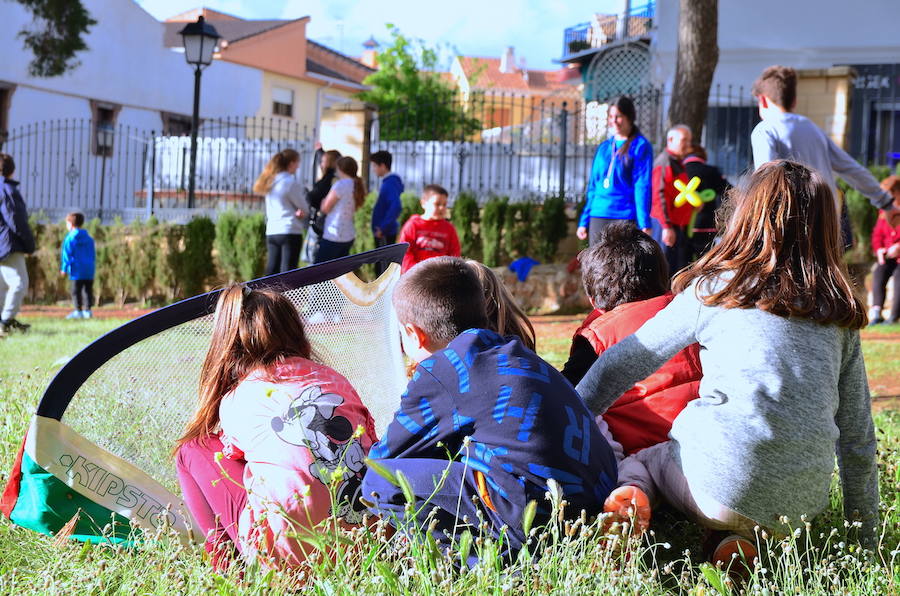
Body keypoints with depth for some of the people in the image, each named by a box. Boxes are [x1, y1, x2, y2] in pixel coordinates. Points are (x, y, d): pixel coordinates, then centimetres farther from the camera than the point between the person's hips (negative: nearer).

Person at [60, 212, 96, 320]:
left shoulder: (70, 238, -4)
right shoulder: (89, 238, 13)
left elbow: (67, 254, -7)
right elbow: (93, 255, 16)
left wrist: (63, 268, -3)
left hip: (76, 270, -5)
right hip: (89, 270, 6)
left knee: (76, 290, -2)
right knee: (88, 289, 8)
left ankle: (78, 310, -5)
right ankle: (87, 310, 8)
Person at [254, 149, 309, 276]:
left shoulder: (270, 182, 11)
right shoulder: (291, 183, -12)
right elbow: (304, 208, -3)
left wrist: (294, 212, 1)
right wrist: (300, 212, 17)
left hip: (271, 231, 7)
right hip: (290, 231, -7)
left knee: (272, 270, 9)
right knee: (287, 272, -6)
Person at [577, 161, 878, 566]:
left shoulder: (716, 289, 5)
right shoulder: (840, 313, 12)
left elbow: (629, 360, 11)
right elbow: (858, 437, 15)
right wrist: (865, 538, 24)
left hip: (724, 487, -4)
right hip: (804, 505, 4)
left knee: (642, 457, 24)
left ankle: (629, 496, -9)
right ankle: (746, 540, 1)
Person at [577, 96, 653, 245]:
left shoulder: (640, 146, -1)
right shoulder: (604, 147, 16)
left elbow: (642, 186, -8)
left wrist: (644, 224, -15)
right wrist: (584, 221, 14)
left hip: (624, 218, -6)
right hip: (598, 217, 6)